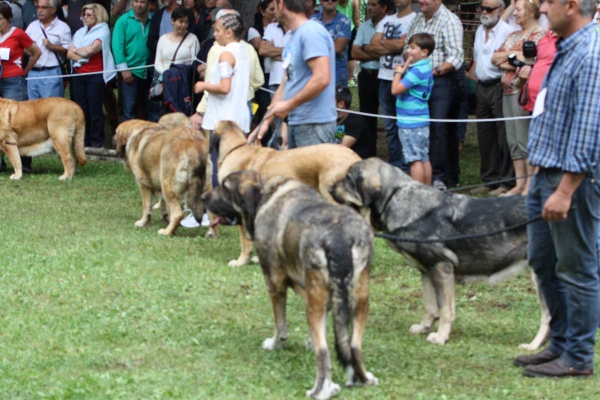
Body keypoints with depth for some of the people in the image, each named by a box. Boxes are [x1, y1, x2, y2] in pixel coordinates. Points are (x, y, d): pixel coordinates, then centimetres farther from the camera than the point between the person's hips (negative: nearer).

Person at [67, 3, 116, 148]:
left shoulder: (103, 32, -2)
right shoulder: (80, 32, 16)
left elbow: (90, 50, -15)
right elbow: (69, 54, 9)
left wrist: (76, 50, 3)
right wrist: (81, 56, -10)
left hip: (95, 75, -6)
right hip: (79, 75, 6)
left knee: (95, 110, -4)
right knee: (81, 110, 6)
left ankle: (96, 142, 1)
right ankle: (83, 141, 11)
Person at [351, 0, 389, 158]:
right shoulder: (364, 27, 10)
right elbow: (355, 53, 2)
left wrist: (368, 49, -8)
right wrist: (377, 54, -10)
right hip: (366, 76, 6)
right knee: (367, 118, 12)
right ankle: (368, 157, 20)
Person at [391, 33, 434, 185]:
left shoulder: (417, 71, -20)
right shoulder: (426, 68, 11)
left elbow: (395, 89, -21)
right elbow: (403, 88, 14)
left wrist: (398, 72, -6)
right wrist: (404, 70, 4)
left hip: (411, 123, -10)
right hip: (422, 121, 10)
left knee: (415, 159, -6)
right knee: (424, 158, 12)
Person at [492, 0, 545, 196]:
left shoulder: (539, 34, -6)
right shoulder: (513, 36, 19)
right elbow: (495, 58, 14)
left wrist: (506, 61, -3)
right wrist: (511, 54, -5)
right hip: (509, 91, 8)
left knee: (526, 140, -8)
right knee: (513, 141, 8)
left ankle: (530, 185, -5)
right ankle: (519, 184, 13)